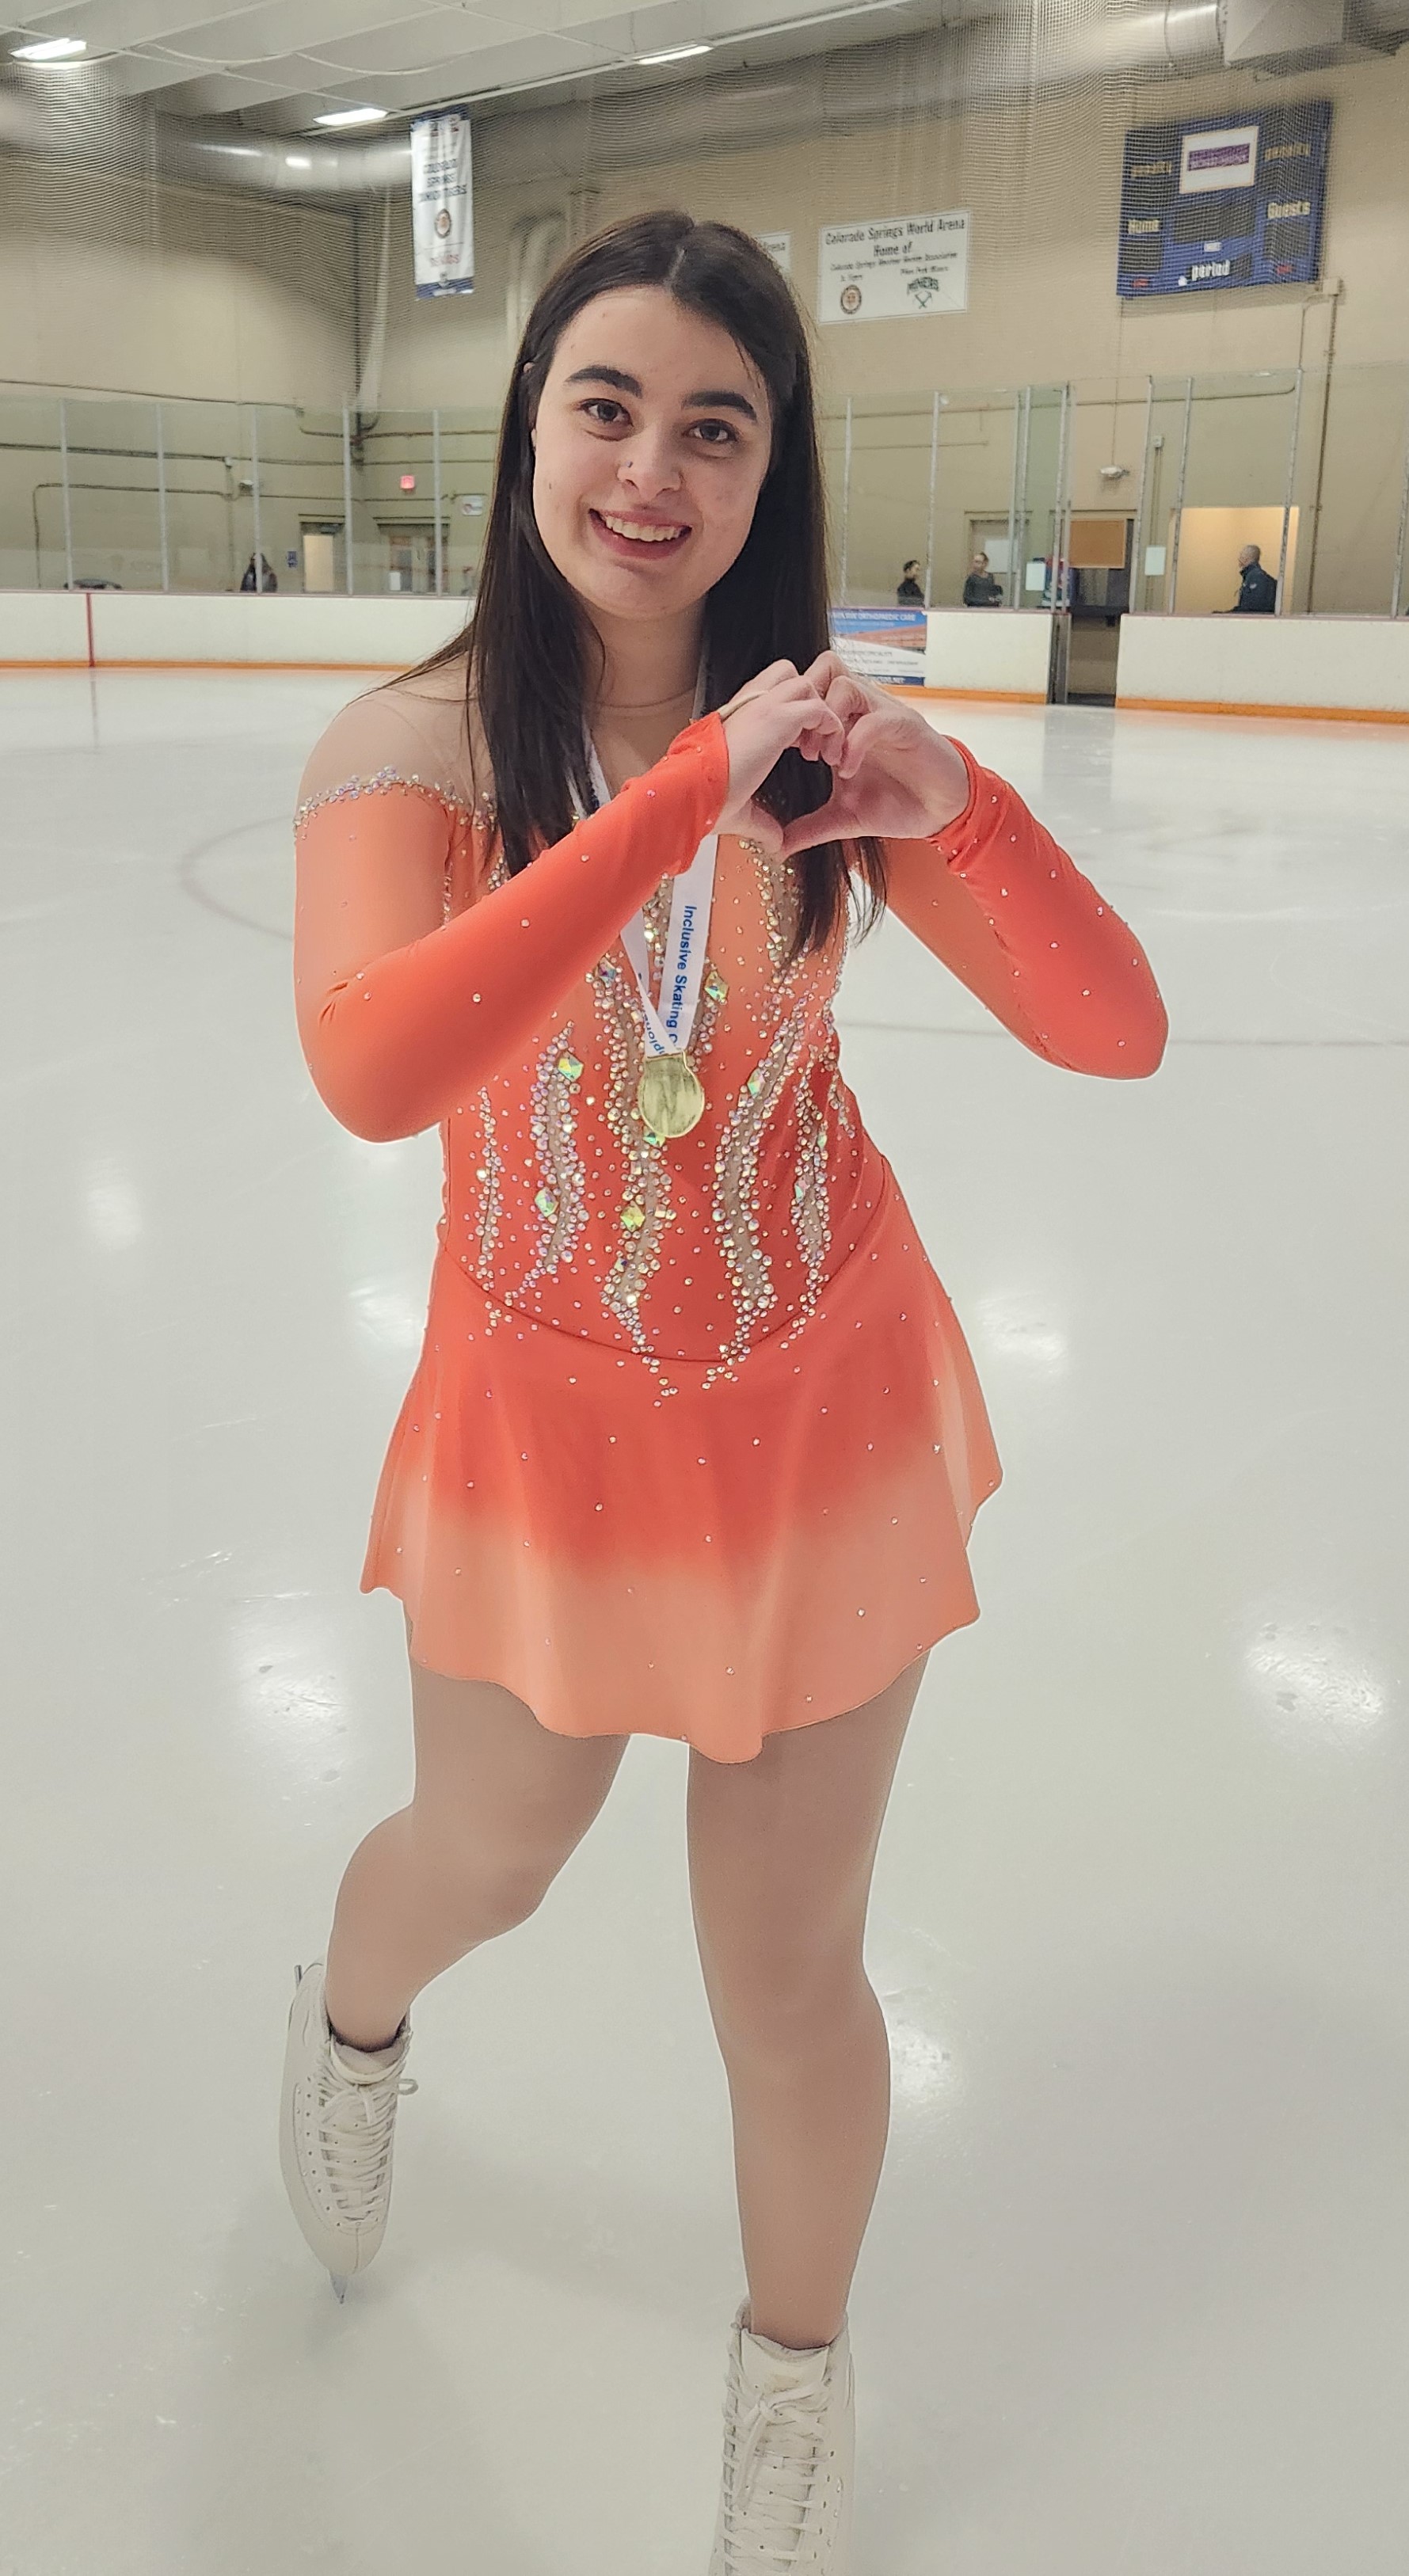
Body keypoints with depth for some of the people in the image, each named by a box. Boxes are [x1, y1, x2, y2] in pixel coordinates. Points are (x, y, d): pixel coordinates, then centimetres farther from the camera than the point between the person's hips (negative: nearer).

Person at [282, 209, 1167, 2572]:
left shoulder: (813, 735, -8)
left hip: (827, 1406, 1)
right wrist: (687, 797, -37)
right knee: (485, 1861, 23)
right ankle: (349, 2022, 64)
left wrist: (949, 803, -30)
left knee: (788, 1964, 11)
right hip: (550, 1420, 0)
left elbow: (1115, 1033, -14)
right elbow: (374, 1074, -34)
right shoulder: (413, 745, -14)